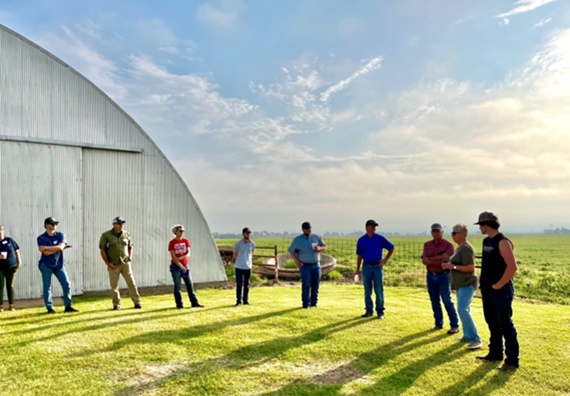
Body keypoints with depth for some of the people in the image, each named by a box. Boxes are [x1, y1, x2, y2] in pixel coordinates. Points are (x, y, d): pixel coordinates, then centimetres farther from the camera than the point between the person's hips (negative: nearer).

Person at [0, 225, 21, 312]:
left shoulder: (9, 240, 1)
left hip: (11, 266, 0)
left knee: (10, 286, 5)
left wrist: (19, 261, 4)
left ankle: (11, 305, 10)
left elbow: (16, 250, 8)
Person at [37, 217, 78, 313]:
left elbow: (60, 247, -14)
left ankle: (68, 306, 6)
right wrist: (57, 248, -13)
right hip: (46, 265, -3)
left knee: (66, 284, -2)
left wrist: (46, 247, -15)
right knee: (47, 287, 1)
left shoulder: (60, 235, 4)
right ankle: (49, 308, 11)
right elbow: (45, 252, -16)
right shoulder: (41, 238, -4)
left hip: (59, 265, 3)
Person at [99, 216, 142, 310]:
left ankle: (137, 302, 6)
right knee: (114, 285, 3)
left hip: (125, 264, 2)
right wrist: (108, 264, -7)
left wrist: (130, 258, 3)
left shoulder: (126, 234, 7)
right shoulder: (106, 235, -3)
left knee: (131, 283, 0)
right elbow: (102, 250, -2)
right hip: (113, 265, -2)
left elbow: (130, 247, 17)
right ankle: (116, 304, 20)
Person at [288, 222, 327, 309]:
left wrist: (319, 248, -14)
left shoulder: (316, 237, 5)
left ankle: (314, 302, 17)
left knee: (316, 285, 5)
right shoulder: (297, 240, -1)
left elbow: (325, 247, 9)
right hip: (305, 266, -3)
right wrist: (297, 262, -8)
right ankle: (306, 304, 1)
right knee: (306, 285, -7)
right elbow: (291, 251, 4)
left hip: (316, 265, 3)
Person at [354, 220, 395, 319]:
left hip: (378, 266, -2)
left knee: (379, 290, -2)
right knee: (367, 290, 6)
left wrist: (386, 260, 2)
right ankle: (369, 311, 16)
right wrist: (357, 270, 5)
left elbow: (392, 248, 9)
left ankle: (380, 312, 6)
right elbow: (359, 255, 8)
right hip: (366, 267, 2)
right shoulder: (361, 240, 4)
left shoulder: (380, 239, 0)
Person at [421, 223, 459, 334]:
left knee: (447, 301, -4)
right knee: (434, 301, 9)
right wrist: (439, 261, -16)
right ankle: (438, 323, 20)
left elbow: (446, 260, -18)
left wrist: (430, 259, -12)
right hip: (431, 276, 4)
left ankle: (455, 326, 3)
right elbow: (424, 261, -6)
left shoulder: (448, 245, -7)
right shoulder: (427, 245, 5)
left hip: (443, 276, -4)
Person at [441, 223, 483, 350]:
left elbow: (470, 268, -22)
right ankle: (467, 336, 24)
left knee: (463, 310, -18)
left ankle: (476, 339, -15)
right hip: (462, 284, 11)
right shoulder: (460, 247, 14)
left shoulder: (466, 248, -18)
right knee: (463, 310, 15)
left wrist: (453, 266, -23)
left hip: (467, 284, -11)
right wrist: (448, 265, 10)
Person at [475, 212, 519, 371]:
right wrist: (482, 279, 13)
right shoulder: (486, 241, 11)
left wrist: (499, 284, -19)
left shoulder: (503, 242, -16)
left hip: (501, 290, -9)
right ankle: (495, 354, 29)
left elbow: (512, 266, -24)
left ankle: (512, 361, 7)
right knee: (492, 323, 17)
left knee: (505, 325, -2)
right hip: (487, 289, 9)